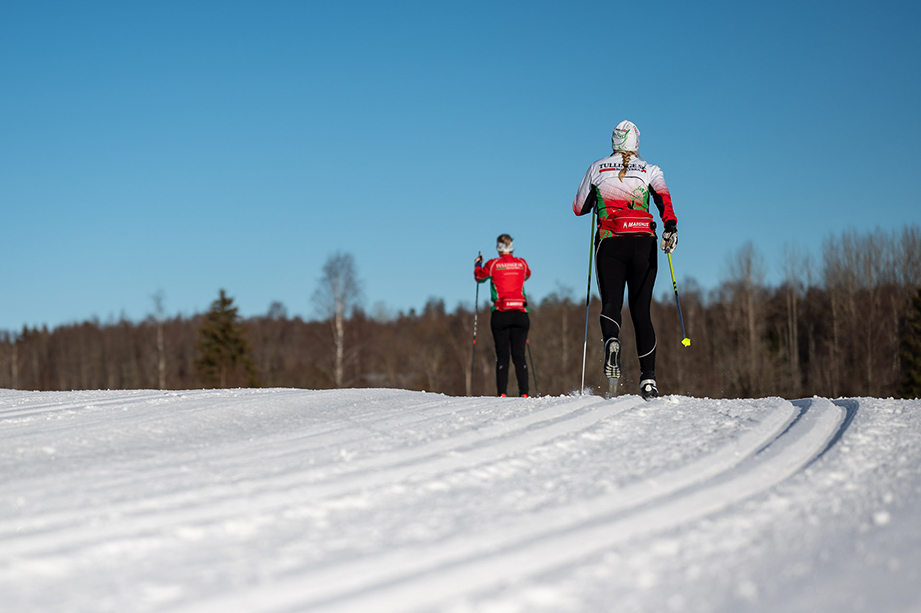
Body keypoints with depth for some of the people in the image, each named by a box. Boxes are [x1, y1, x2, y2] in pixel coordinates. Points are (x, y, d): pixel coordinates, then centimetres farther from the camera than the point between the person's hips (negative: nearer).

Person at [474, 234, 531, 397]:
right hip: (520, 313, 2)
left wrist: (477, 264, 38)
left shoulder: (493, 264, -1)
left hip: (501, 314, -2)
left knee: (502, 356, 3)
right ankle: (524, 392, -5)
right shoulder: (522, 263, 6)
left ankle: (502, 393, -6)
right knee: (519, 355, 5)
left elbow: (479, 276, 18)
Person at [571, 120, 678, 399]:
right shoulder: (650, 170, 9)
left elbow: (579, 208, 18)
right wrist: (670, 226, -23)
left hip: (610, 242, -1)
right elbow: (663, 196, -11)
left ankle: (611, 340, -37)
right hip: (644, 243, 1)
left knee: (611, 303, 0)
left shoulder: (597, 168, 11)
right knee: (641, 311, 6)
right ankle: (648, 378, -3)